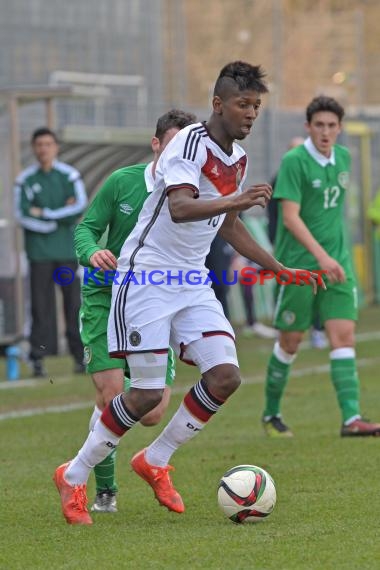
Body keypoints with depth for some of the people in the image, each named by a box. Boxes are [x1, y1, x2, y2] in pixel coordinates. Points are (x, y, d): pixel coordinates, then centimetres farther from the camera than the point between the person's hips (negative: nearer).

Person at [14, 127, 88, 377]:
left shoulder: (70, 176, 4)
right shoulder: (25, 180, 3)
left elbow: (81, 208, -7)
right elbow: (22, 215, -6)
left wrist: (43, 213, -9)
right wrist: (61, 218, -9)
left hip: (67, 250, 1)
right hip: (39, 251, -1)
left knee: (74, 302, -1)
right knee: (41, 305, -3)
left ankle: (81, 355, 4)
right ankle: (38, 358, -1)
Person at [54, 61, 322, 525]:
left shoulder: (238, 158, 11)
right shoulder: (189, 143, -16)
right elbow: (180, 208, -33)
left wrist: (280, 270, 23)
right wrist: (234, 201, -47)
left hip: (192, 281, 8)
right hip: (146, 276, -8)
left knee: (225, 375, -9)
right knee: (148, 392, -9)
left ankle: (155, 462, 10)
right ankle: (74, 477, 9)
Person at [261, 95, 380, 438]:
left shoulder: (343, 157, 8)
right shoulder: (294, 161, -13)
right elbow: (290, 216, -20)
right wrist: (321, 255, -29)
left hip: (336, 262, 5)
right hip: (298, 264, -5)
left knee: (344, 335, -7)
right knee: (291, 340, 4)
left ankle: (351, 418, -14)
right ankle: (271, 414, 22)